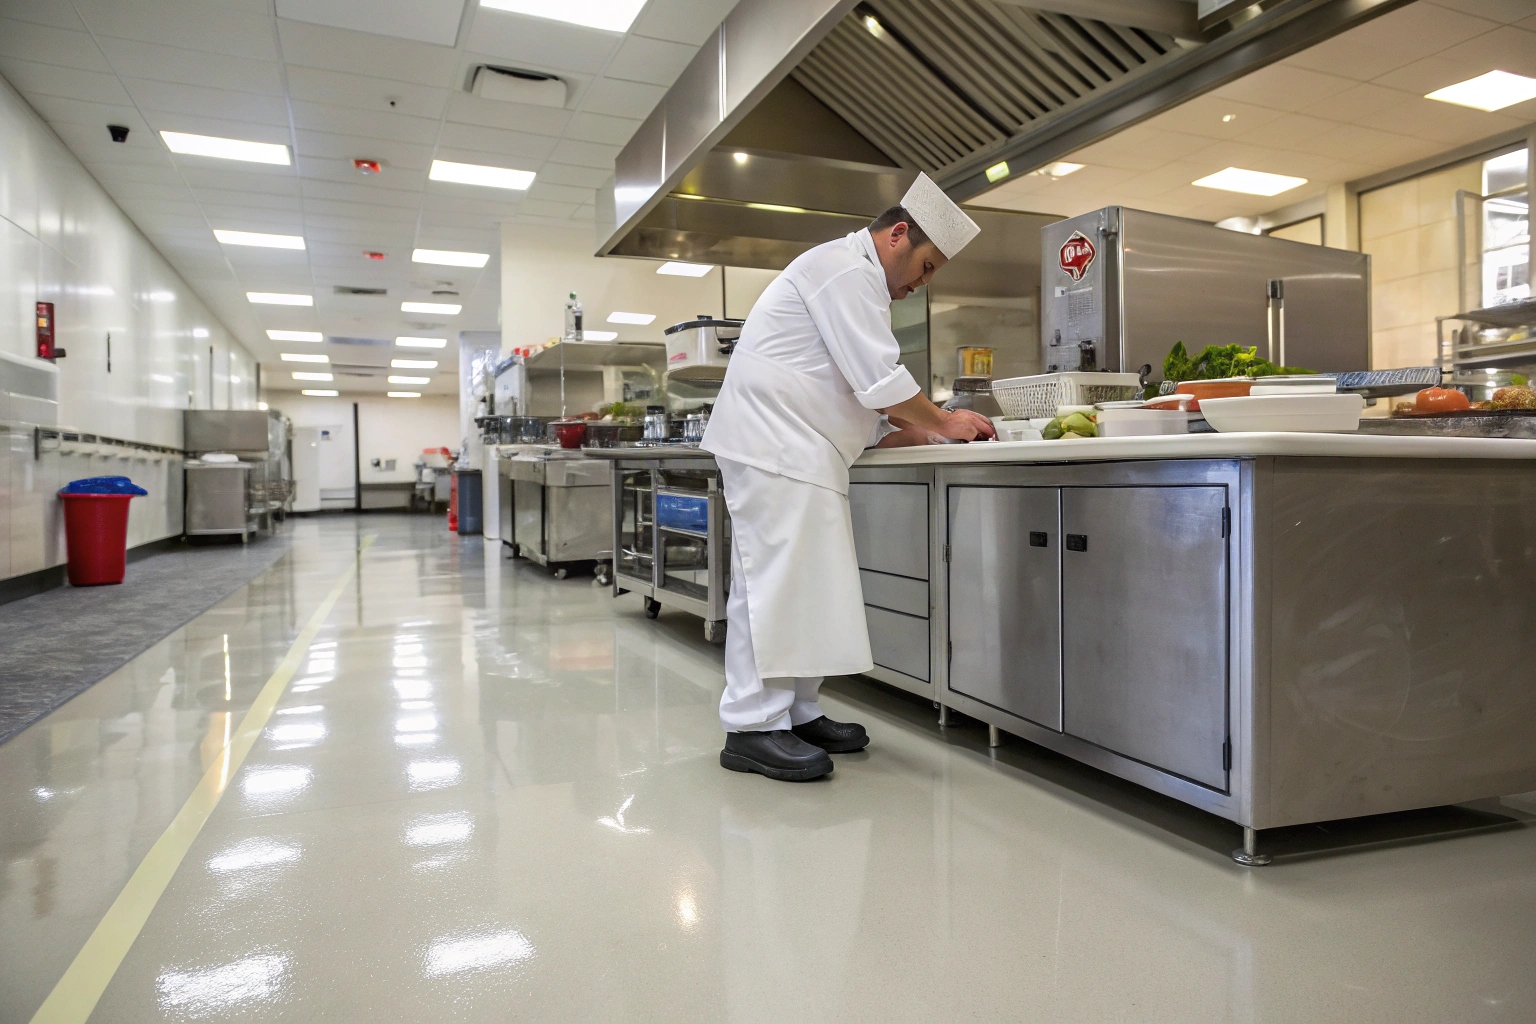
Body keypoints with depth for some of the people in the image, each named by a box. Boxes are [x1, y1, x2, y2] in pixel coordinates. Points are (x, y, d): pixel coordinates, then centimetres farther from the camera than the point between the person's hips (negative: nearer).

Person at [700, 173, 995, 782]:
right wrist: (942, 422, -5)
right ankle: (753, 726, -9)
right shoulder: (847, 268, -10)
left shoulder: (853, 275, 25)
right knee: (775, 577, -13)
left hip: (799, 450, 11)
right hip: (773, 444, -11)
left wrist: (899, 432, 14)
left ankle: (794, 711, 13)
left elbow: (854, 388, 26)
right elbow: (879, 378, -17)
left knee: (804, 579, 7)